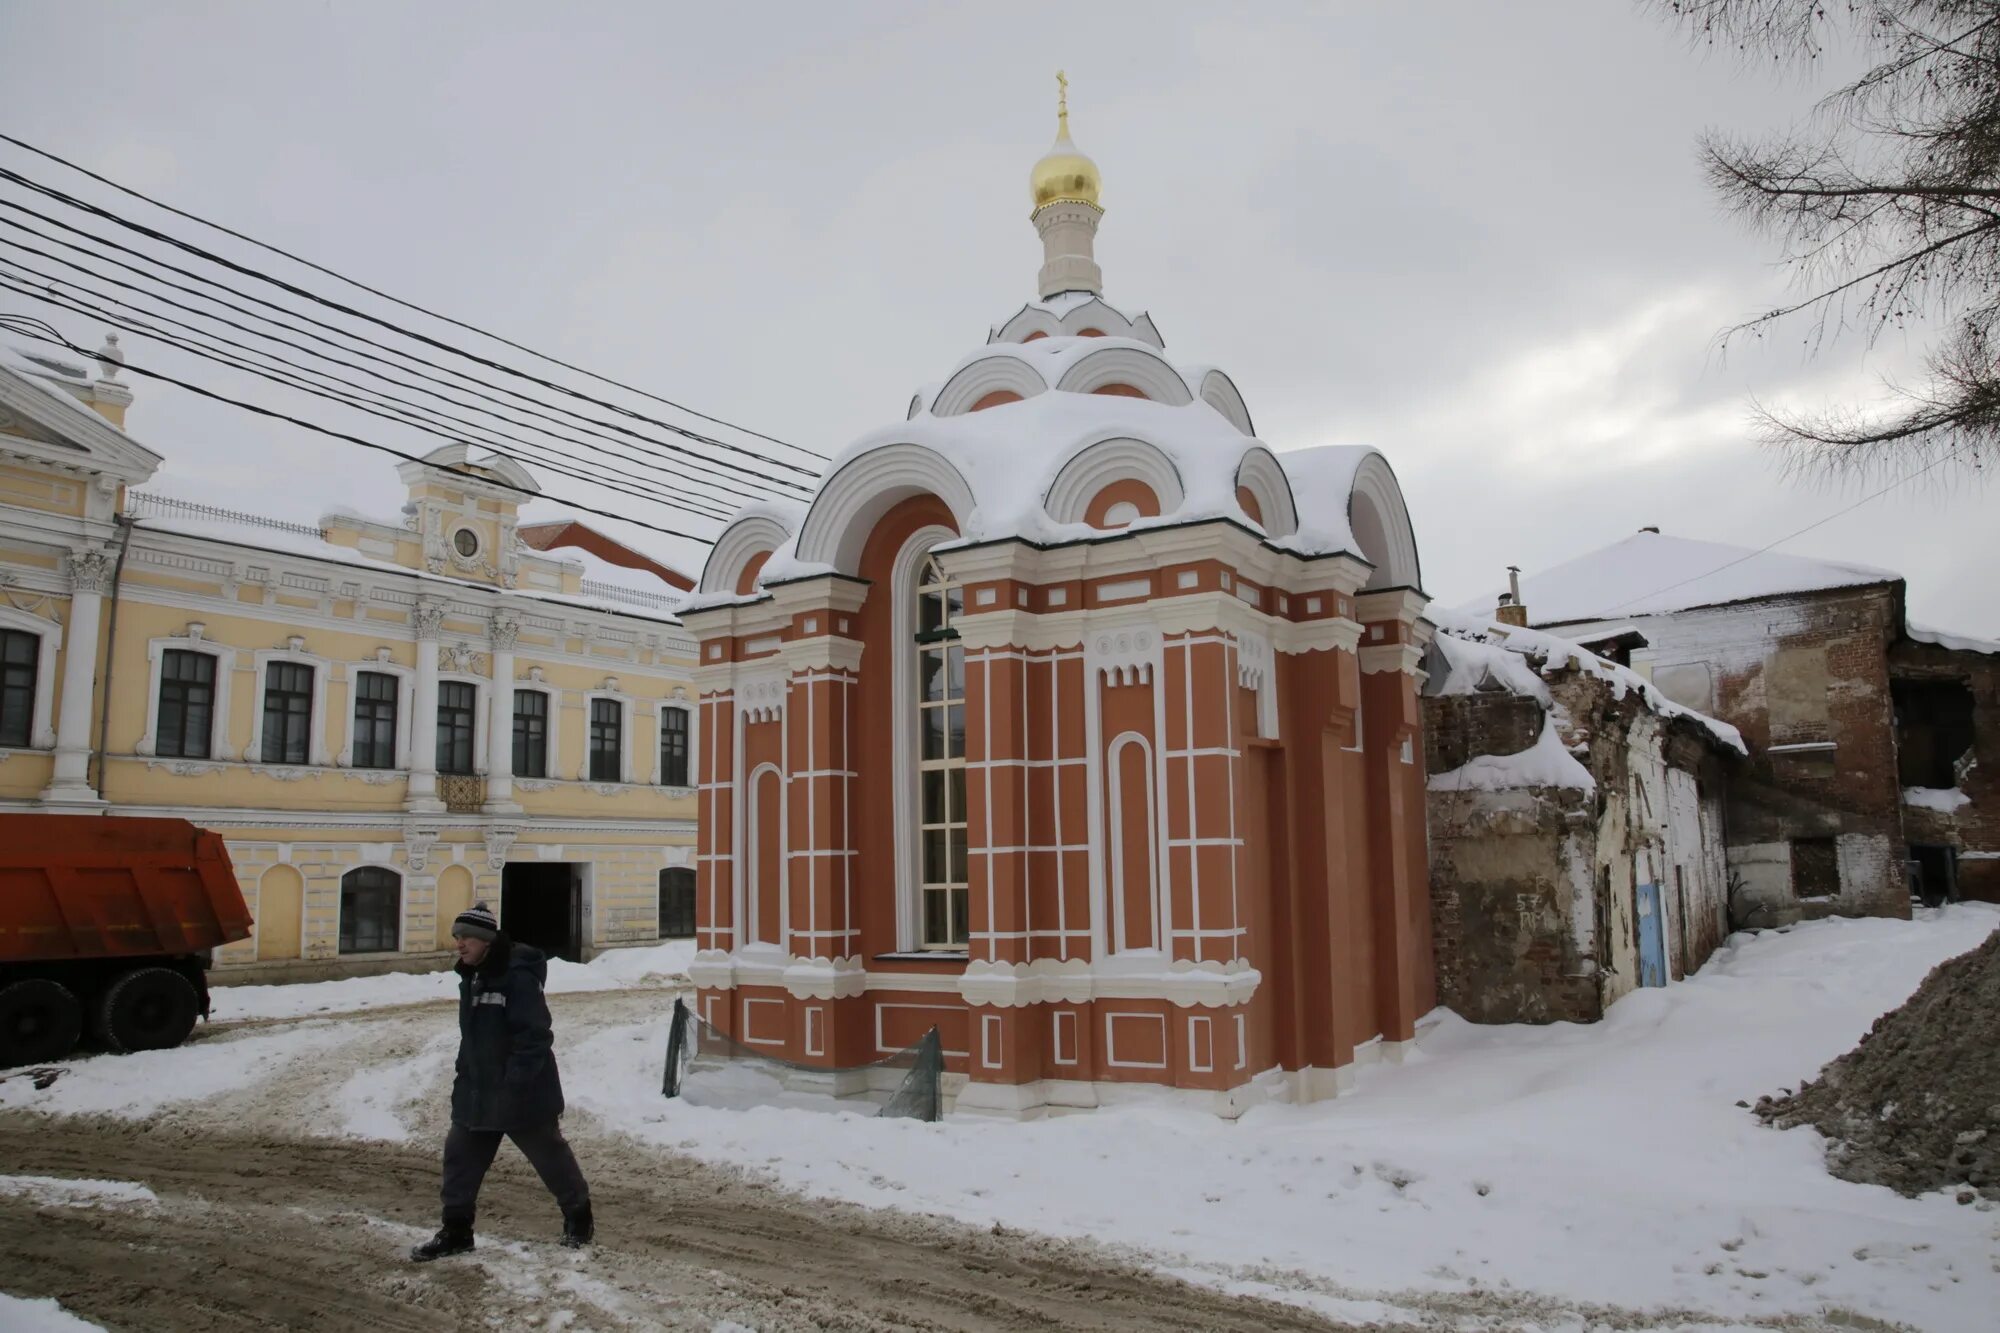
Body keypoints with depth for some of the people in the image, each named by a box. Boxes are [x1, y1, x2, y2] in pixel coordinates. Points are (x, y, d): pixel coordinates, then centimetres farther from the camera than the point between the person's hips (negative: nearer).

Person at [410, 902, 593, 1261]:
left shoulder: (518, 975, -20)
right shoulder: (471, 978, 10)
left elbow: (534, 1035, -24)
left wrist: (515, 1083, -26)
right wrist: (464, 1077, 16)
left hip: (523, 1094, -8)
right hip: (477, 1091, 8)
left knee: (551, 1156, 6)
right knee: (459, 1157, 8)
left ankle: (579, 1218, 25)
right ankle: (456, 1231, 22)